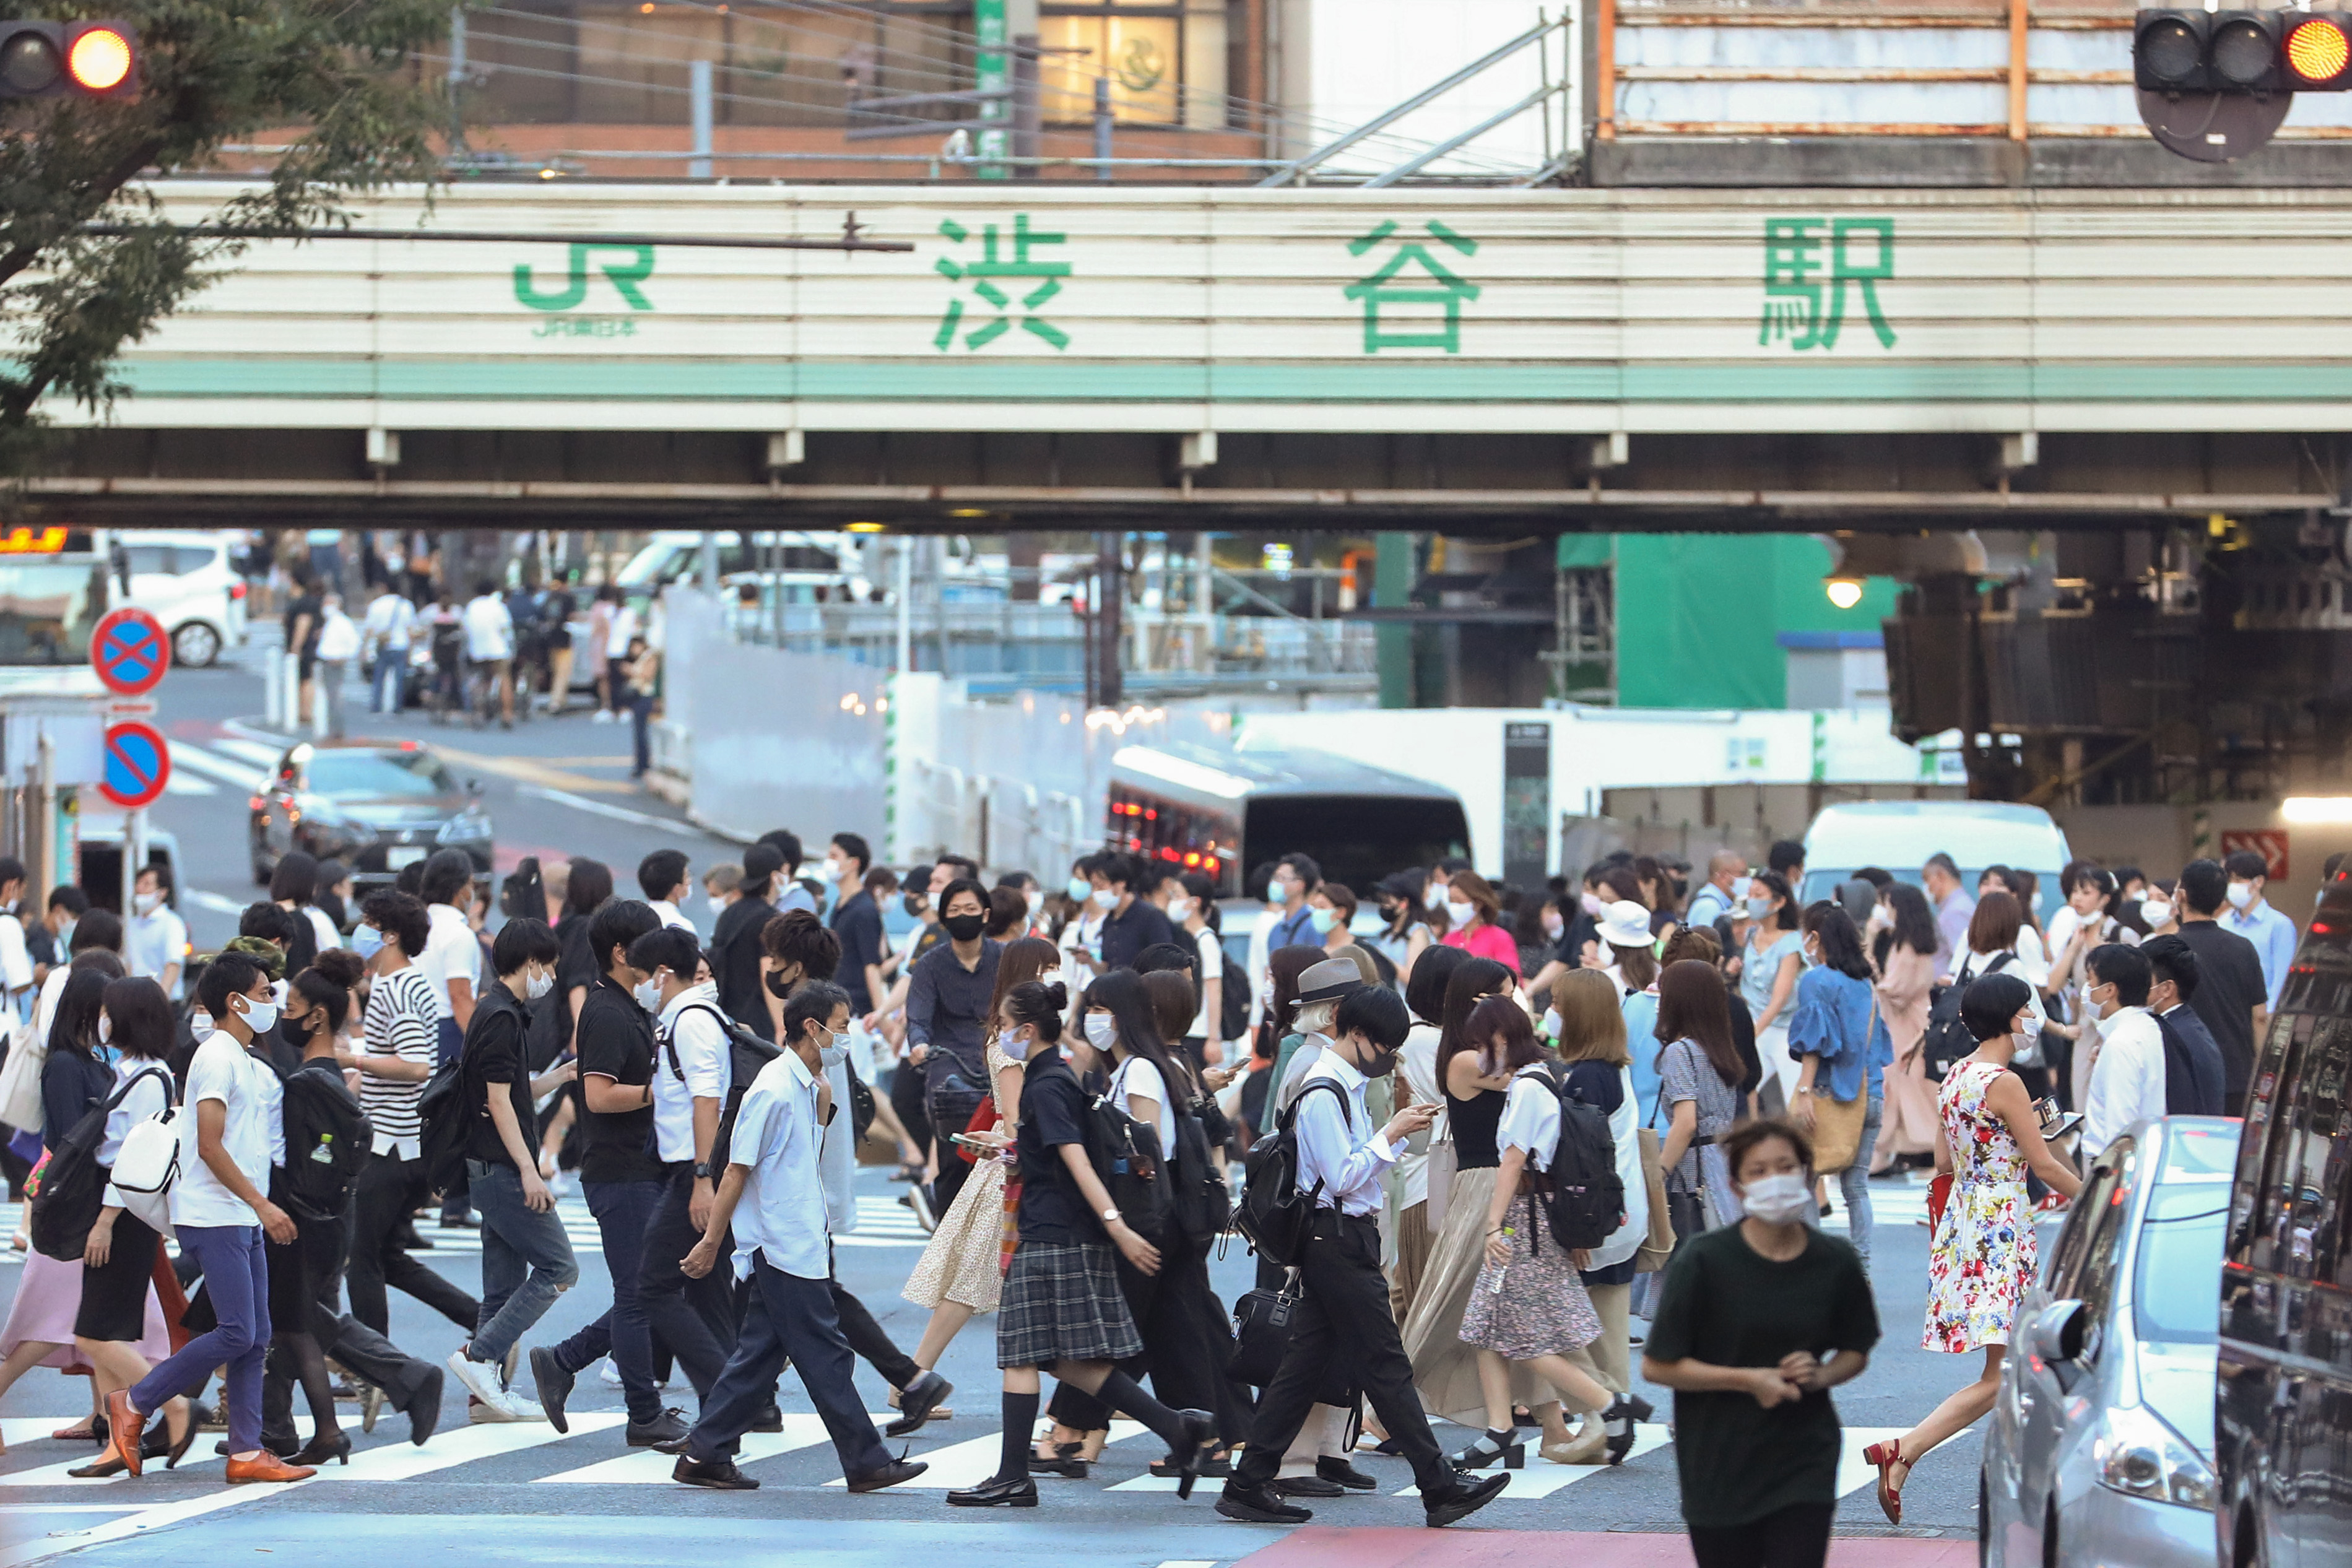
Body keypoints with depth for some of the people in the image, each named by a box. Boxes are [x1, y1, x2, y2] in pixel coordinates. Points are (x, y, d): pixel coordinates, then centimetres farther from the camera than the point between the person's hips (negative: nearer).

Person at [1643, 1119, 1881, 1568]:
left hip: (1805, 1467, 1)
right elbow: (1657, 1365, -8)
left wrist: (1820, 1375, -8)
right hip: (1719, 1466, -1)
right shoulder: (1705, 1261, -10)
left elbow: (1856, 1353, 15)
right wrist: (1749, 1380, -15)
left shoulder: (1835, 1263, -1)